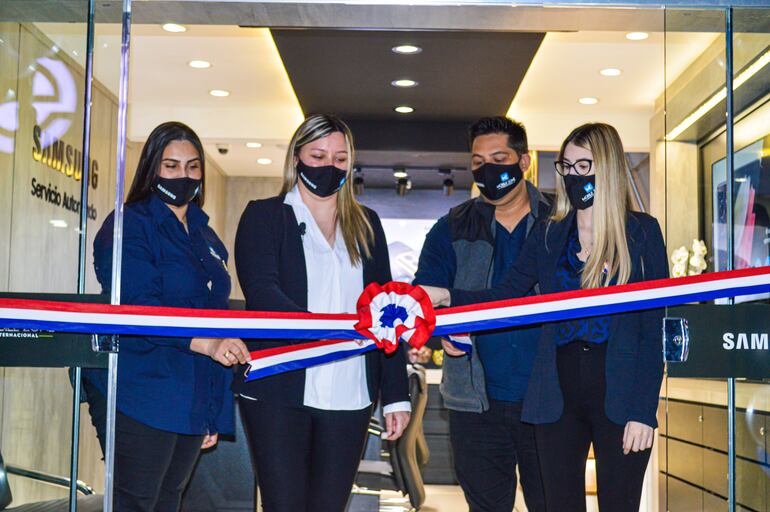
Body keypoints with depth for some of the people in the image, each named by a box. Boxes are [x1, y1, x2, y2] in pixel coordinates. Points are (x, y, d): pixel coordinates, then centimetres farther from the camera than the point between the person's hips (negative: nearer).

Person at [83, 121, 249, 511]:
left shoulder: (206, 237, 17)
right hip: (142, 400, -7)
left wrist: (216, 414, 18)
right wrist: (205, 342, -33)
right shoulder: (130, 225, -6)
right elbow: (138, 308, -19)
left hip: (193, 402, 7)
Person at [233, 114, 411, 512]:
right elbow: (261, 291, -12)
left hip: (349, 397, 3)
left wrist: (396, 394, 7)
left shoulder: (366, 225, 16)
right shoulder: (264, 216, 5)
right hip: (278, 393, -3)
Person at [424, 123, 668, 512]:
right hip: (559, 398, 3)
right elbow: (505, 296, 6)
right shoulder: (549, 235, 9)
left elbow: (652, 328, -4)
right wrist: (446, 297, -12)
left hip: (618, 396, -3)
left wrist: (643, 411, -10)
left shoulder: (641, 232, -1)